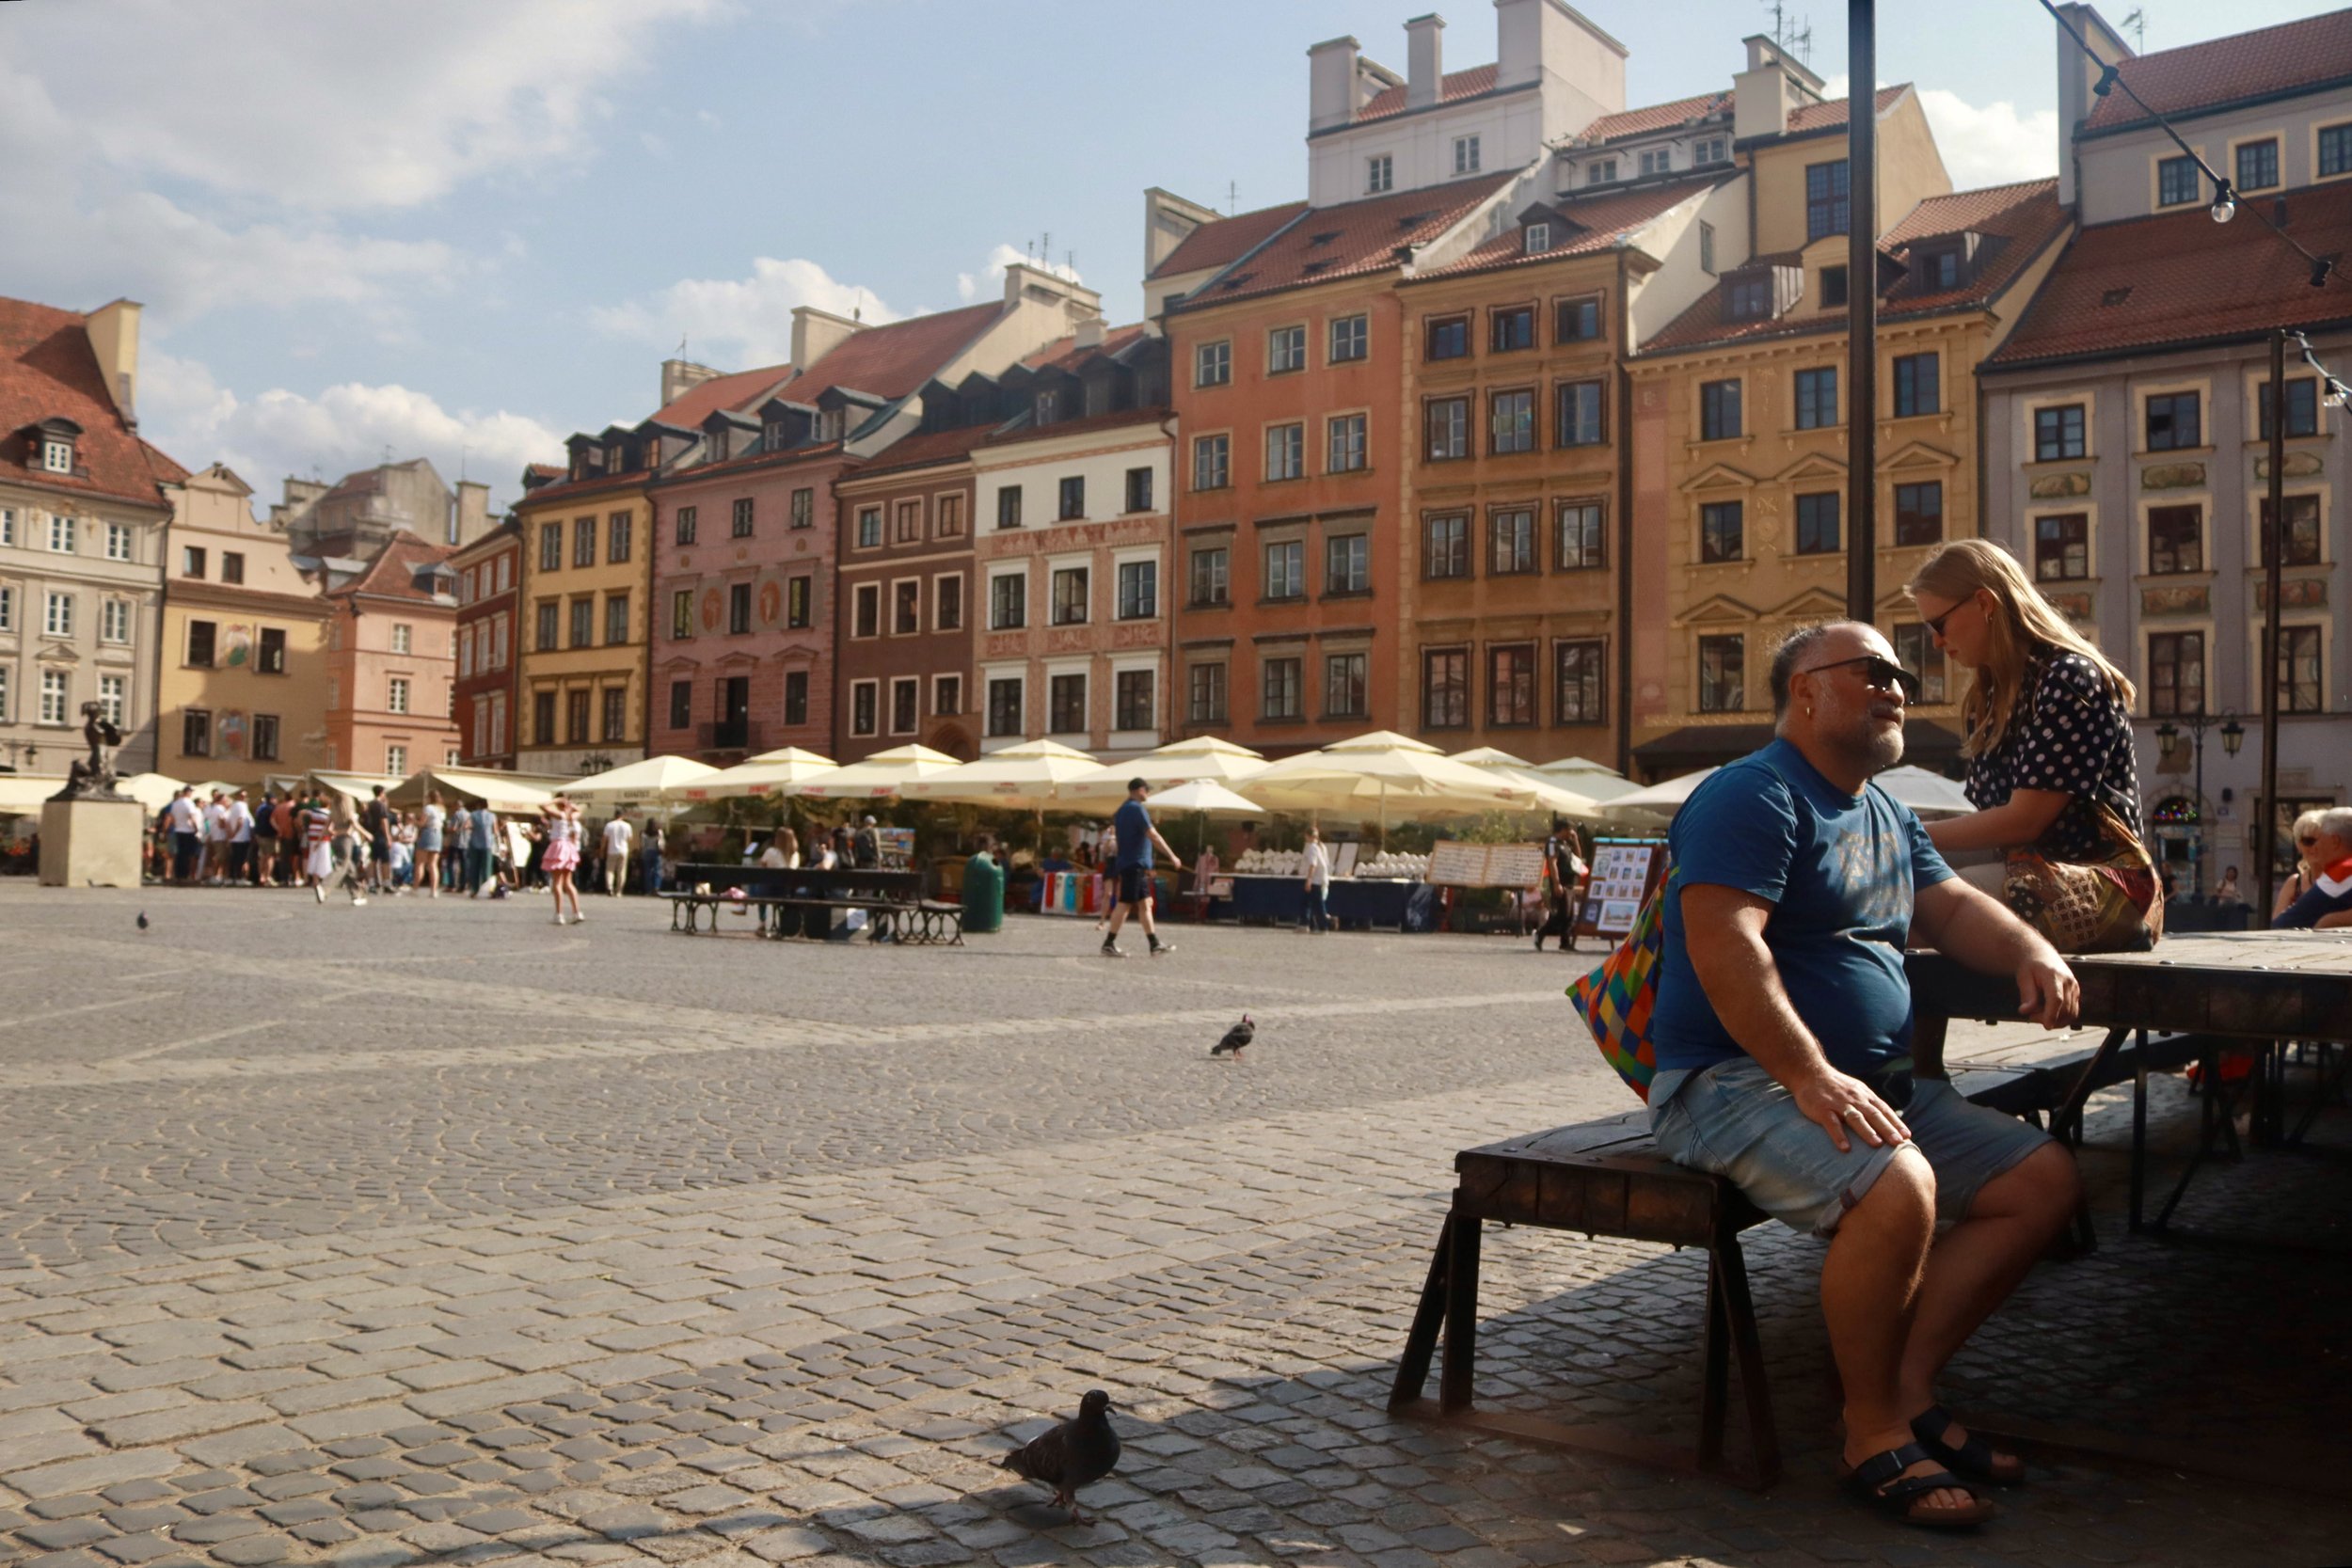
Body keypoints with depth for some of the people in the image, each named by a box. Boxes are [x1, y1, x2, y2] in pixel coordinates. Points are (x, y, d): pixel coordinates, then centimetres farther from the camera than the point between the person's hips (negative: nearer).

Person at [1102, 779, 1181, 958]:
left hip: (1126, 862, 10)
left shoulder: (1121, 811, 15)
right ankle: (1109, 944, -5)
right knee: (1125, 904, -7)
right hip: (1136, 864, -10)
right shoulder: (1137, 809, -14)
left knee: (1145, 904, 10)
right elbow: (1153, 836, -18)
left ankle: (1155, 944, 11)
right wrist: (1172, 857, -17)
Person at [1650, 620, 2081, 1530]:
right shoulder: (1752, 798, -11)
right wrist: (1810, 1078, -29)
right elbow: (1723, 948, -23)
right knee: (1897, 1187, -33)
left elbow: (1952, 907, 25)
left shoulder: (1888, 818, 21)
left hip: (1876, 1081, 10)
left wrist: (2031, 951, 2)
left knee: (2043, 1180, 1)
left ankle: (1905, 1387, 2)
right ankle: (1873, 1432, -11)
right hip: (1734, 1081, -10)